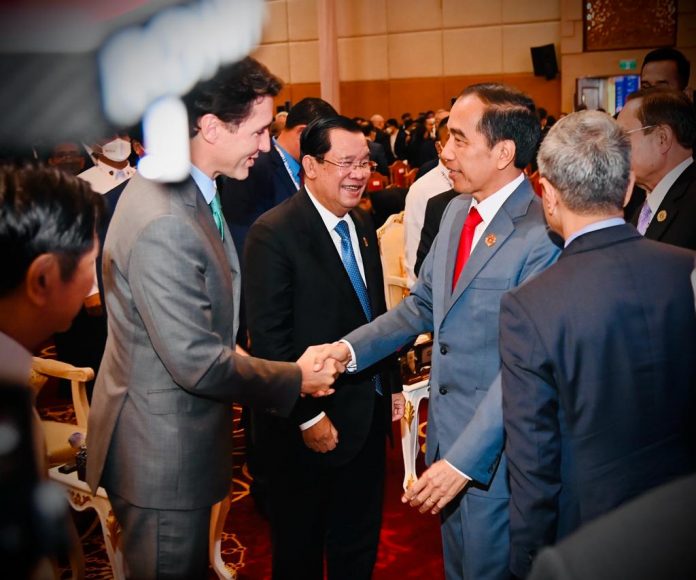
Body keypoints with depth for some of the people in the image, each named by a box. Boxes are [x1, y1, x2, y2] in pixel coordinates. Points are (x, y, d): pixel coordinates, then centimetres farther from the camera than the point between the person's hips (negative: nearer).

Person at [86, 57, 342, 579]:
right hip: (162, 452, -9)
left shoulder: (184, 190, 3)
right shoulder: (163, 224, -29)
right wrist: (295, 378, -14)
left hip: (182, 441, 9)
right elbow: (198, 363, -27)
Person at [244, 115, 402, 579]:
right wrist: (308, 418, -18)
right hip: (311, 423, -7)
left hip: (368, 414, 7)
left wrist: (392, 384, 11)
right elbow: (271, 339, -20)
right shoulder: (274, 233, -18)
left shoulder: (362, 225, 6)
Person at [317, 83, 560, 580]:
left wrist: (464, 459, -24)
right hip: (445, 431, 7)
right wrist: (348, 348, -2)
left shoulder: (541, 235, -23)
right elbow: (422, 304, 11)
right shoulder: (456, 212, 4)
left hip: (493, 448, -7)